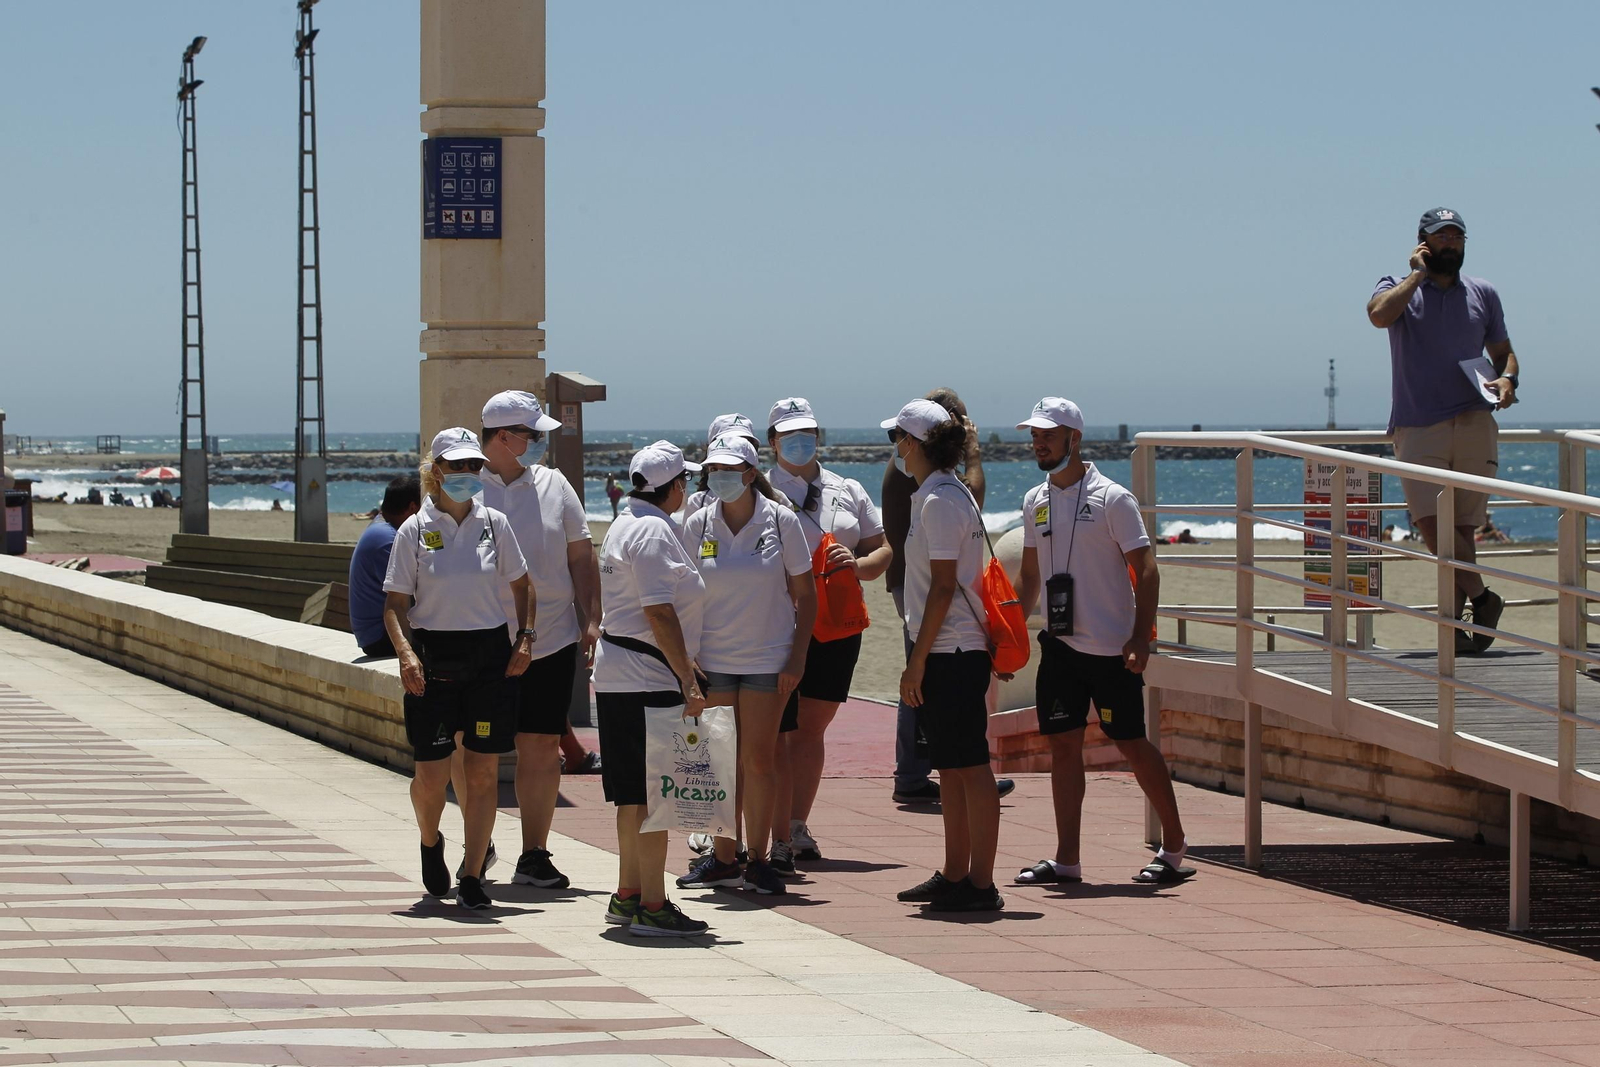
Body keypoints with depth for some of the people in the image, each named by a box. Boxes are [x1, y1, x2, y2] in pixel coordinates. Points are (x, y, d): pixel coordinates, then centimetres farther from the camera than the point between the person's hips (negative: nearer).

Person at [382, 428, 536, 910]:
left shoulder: (494, 524, 5)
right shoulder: (415, 531, -1)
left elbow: (522, 585, 15)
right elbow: (395, 604, -1)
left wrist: (525, 638, 0)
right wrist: (406, 653, -17)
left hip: (489, 656, 2)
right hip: (434, 658, -2)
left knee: (483, 772, -1)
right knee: (431, 774, -1)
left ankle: (472, 876, 6)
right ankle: (430, 843, 31)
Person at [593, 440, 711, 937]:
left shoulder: (625, 524, 17)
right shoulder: (654, 531, -14)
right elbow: (659, 613, -20)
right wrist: (688, 680, -20)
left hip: (617, 674, 11)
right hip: (648, 677, -11)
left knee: (635, 793, 16)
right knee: (652, 795, -8)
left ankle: (627, 896, 22)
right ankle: (651, 906, -8)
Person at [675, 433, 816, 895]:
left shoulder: (781, 521, -4)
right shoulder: (697, 526, 1)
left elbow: (805, 594, 0)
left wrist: (797, 657, -6)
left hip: (768, 659, -2)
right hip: (712, 659, 2)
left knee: (758, 758, -2)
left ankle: (757, 858, 7)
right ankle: (723, 859, 13)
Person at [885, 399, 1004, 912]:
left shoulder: (939, 502, -15)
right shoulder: (948, 495, 15)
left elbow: (943, 587, -19)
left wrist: (917, 662, -17)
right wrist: (921, 658, 20)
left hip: (951, 653, -10)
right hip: (955, 652, 10)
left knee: (969, 766, -7)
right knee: (949, 766, 14)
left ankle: (981, 885, -5)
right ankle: (954, 875, 21)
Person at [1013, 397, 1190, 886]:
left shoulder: (1112, 499, -8)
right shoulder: (1035, 502, 10)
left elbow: (1146, 571, -10)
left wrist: (1140, 638, -17)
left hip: (1112, 648, -6)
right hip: (1059, 644, 6)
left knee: (1131, 743, -1)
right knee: (1063, 744, 3)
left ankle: (1174, 846, 12)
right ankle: (1066, 859, 6)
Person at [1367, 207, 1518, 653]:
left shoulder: (1483, 294, 16)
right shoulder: (1401, 288, 7)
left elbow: (1503, 351, 22)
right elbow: (1380, 314, -16)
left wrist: (1507, 379, 0)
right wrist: (1418, 274, -7)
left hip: (1474, 426, 2)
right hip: (1416, 428, -2)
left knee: (1463, 528, 0)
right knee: (1432, 522, -16)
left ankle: (1455, 623, 5)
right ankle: (1482, 598, -3)